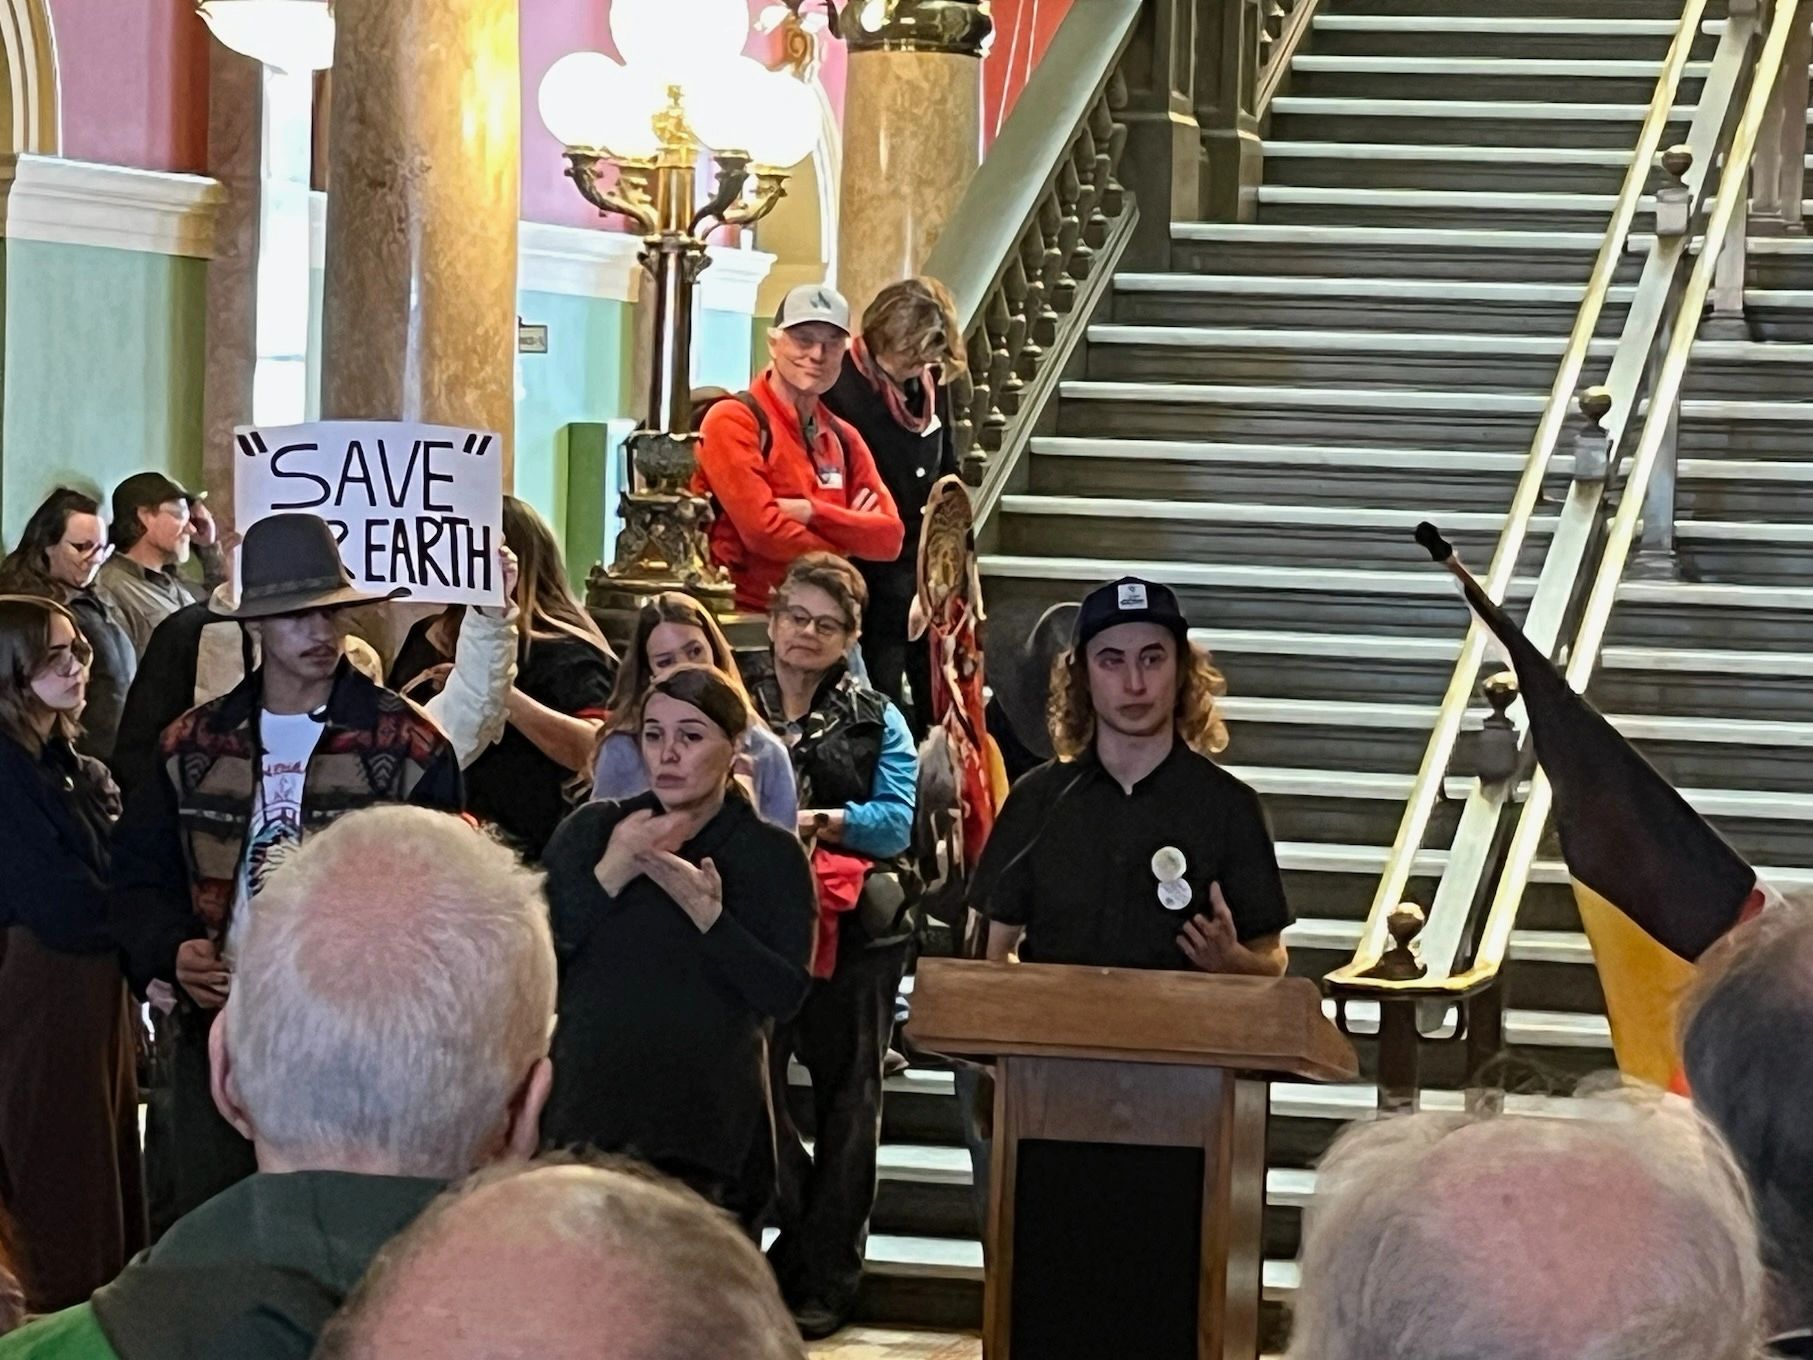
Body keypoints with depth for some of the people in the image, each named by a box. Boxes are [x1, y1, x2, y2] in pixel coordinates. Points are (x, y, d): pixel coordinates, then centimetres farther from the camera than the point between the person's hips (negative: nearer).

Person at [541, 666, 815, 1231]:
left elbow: (785, 995, -6)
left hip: (708, 1124, -1)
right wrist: (611, 874, -11)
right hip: (588, 1110, 1)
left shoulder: (774, 855, 4)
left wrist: (707, 913, -17)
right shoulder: (591, 830, 9)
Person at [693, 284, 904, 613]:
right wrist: (847, 541, 3)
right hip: (745, 611, -6)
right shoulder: (734, 421, -4)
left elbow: (890, 537, 7)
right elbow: (763, 530, -13)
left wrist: (812, 513, -10)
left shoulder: (844, 439, 17)